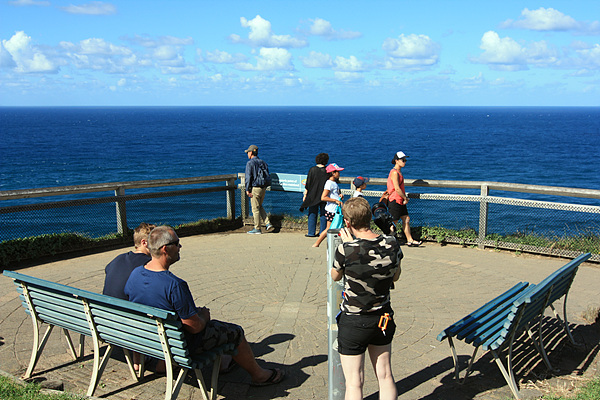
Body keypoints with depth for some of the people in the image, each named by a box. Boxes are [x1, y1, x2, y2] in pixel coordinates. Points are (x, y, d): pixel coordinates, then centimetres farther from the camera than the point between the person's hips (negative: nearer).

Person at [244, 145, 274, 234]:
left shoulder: (250, 163, -9)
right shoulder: (262, 162, 13)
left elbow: (248, 177, -14)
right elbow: (268, 176, 13)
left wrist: (247, 190, -11)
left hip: (255, 188, -7)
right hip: (263, 188, 7)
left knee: (255, 209, 0)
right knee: (259, 207, 19)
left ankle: (257, 229, 4)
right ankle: (268, 224, 8)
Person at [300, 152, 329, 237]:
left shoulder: (312, 169, -4)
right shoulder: (327, 171, -4)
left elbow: (308, 183, -3)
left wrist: (305, 194, 3)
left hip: (313, 195, 0)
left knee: (312, 214, 5)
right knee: (323, 214, 8)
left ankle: (311, 232, 5)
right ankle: (322, 232, 9)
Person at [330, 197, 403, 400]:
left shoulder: (346, 249, -24)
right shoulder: (392, 244, -12)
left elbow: (335, 276, -3)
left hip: (353, 322, -4)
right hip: (383, 319, 4)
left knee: (354, 383, 8)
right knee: (385, 377, 19)